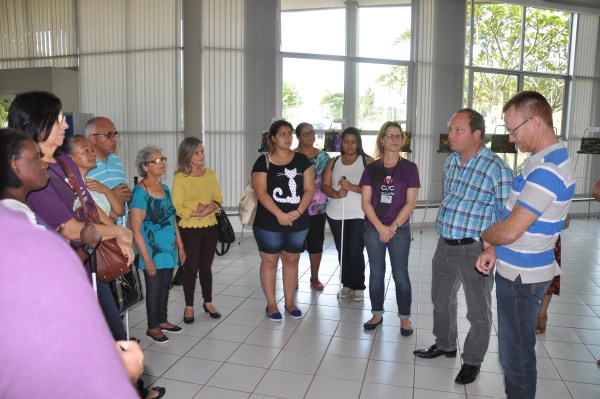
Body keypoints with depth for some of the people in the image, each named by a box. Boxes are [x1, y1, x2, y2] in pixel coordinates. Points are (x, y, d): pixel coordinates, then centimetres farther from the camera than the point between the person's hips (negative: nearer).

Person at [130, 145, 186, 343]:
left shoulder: (165, 188, 7)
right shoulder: (140, 191, -15)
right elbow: (136, 230, -17)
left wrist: (180, 246, 13)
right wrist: (147, 259, -18)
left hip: (169, 248, 6)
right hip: (152, 251, -6)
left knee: (165, 285, 16)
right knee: (154, 287, 5)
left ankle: (162, 320, 33)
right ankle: (152, 327, 23)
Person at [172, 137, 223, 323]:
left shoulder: (210, 174, 4)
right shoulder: (180, 177, -9)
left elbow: (219, 198, 6)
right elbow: (177, 208, -13)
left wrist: (212, 207, -15)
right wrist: (196, 213, -24)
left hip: (210, 227, 4)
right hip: (189, 229, -4)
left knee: (206, 266, 15)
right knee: (191, 268, 5)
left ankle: (208, 302, 29)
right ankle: (189, 306, 21)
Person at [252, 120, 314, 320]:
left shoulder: (301, 159, 6)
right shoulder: (263, 161, -3)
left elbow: (309, 189, 1)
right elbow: (261, 192, -12)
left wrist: (298, 211, -13)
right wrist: (280, 215, -19)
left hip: (298, 222, 3)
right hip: (269, 223, -3)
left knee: (291, 260, 13)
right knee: (269, 261, 6)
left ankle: (289, 302, 27)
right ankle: (271, 304, 20)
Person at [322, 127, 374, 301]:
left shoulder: (367, 161, -2)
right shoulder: (333, 162, 9)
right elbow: (325, 186, 3)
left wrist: (352, 187, -22)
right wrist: (336, 194, -17)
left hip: (359, 215, -4)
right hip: (335, 214, 4)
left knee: (355, 252, -5)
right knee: (342, 251, 10)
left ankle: (359, 287, 13)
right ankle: (347, 284, 25)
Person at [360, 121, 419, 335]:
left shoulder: (409, 168, -1)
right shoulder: (371, 168, 2)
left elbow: (410, 202, -5)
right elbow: (365, 202, -1)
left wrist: (393, 227, -12)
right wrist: (380, 227, -11)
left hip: (400, 229, -1)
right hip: (373, 229, 2)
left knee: (400, 274, 4)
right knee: (376, 273, 10)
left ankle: (404, 318, 18)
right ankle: (377, 314, 24)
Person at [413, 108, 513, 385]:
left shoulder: (496, 168, -17)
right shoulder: (450, 162, 5)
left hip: (475, 249, -7)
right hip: (445, 245, 7)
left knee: (478, 312, 10)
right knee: (441, 299, 22)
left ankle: (472, 362, 30)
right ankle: (445, 345, 44)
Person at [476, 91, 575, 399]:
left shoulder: (548, 170, -25)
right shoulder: (539, 160, 8)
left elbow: (509, 231, -27)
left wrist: (485, 236, -5)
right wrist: (493, 251, 4)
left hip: (521, 276, -10)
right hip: (515, 269, 10)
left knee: (516, 353, 6)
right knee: (516, 349, 23)